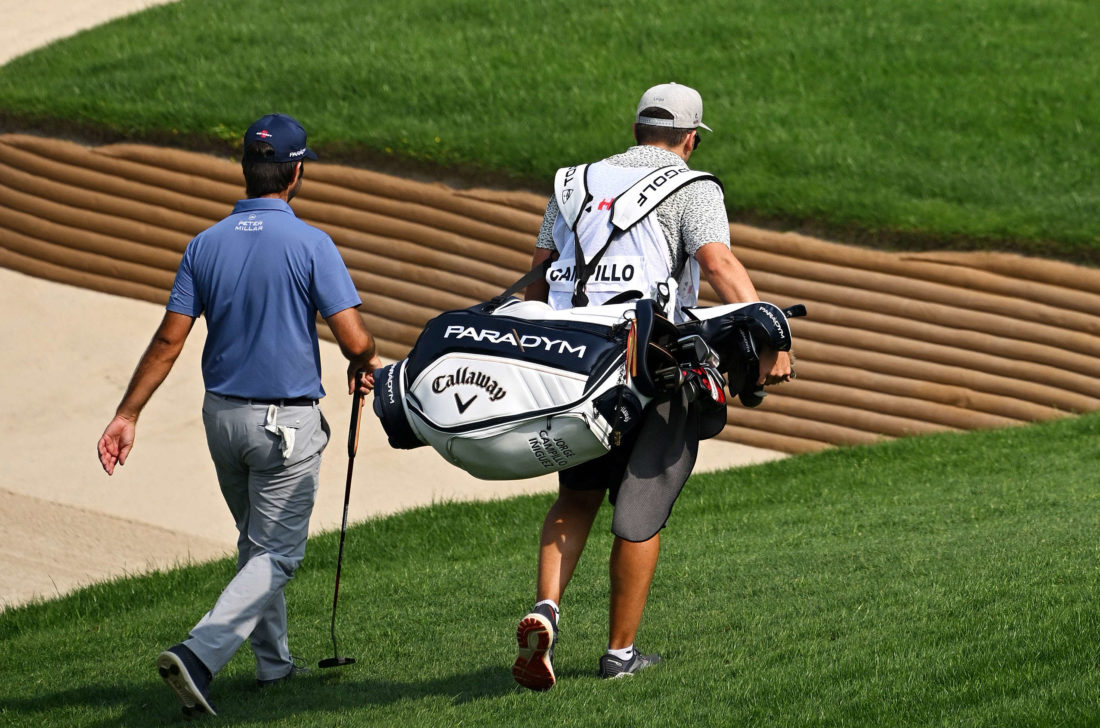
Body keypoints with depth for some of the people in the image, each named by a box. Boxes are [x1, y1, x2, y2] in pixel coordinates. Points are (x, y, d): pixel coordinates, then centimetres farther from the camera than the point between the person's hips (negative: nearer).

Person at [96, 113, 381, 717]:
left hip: (222, 415, 5)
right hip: (286, 424, -5)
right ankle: (198, 655, -19)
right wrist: (366, 366, 7)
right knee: (276, 555, 0)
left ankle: (273, 662, 32)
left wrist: (127, 415, 2)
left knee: (256, 543, 24)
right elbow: (354, 339, -17)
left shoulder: (206, 245, -1)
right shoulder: (309, 245, -14)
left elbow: (168, 340, -3)